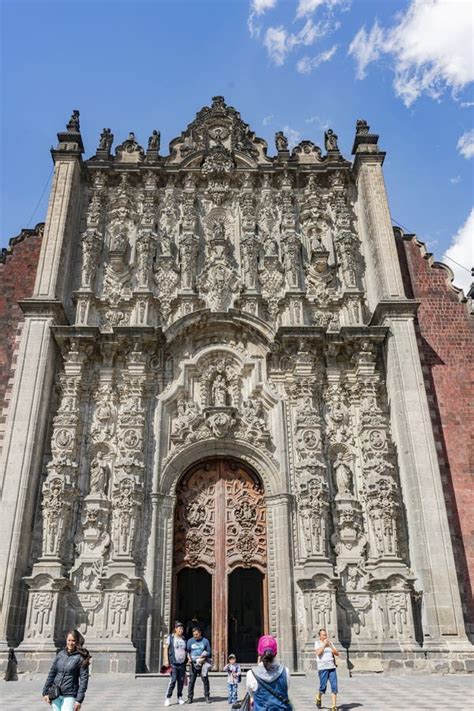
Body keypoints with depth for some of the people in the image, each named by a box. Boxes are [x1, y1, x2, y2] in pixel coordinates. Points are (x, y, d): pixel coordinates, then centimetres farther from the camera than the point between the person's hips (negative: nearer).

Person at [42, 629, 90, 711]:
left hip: (70, 696, -5)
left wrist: (79, 699, -14)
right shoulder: (60, 654, 6)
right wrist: (45, 692, 8)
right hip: (56, 695, 5)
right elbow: (52, 673, 11)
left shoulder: (81, 658, -8)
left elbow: (84, 679, -10)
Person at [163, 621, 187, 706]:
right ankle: (168, 698, -1)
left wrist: (187, 660, 10)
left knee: (181, 681, 5)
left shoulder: (184, 639, 13)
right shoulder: (170, 637, -2)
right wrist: (166, 660, -11)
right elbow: (165, 648, -4)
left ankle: (180, 697, 19)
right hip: (173, 663, -5)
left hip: (182, 663, 5)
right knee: (173, 680, -12)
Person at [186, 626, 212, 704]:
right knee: (191, 681, -1)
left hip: (203, 664, 0)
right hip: (193, 664, 0)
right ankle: (190, 698, 9)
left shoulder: (205, 641, 2)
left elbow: (209, 652, 6)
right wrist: (189, 658, -11)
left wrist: (204, 657, -10)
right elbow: (187, 651, 6)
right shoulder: (190, 641, 4)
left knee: (205, 680, 1)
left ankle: (207, 697, 13)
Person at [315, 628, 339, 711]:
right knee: (323, 686, 0)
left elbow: (337, 654, 6)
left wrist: (330, 646, -7)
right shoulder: (317, 643, -1)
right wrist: (324, 644, -14)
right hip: (323, 668, -4)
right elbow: (318, 653, -16)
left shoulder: (330, 643, 12)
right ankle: (319, 698, 30)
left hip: (332, 667, 4)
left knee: (334, 686, -6)